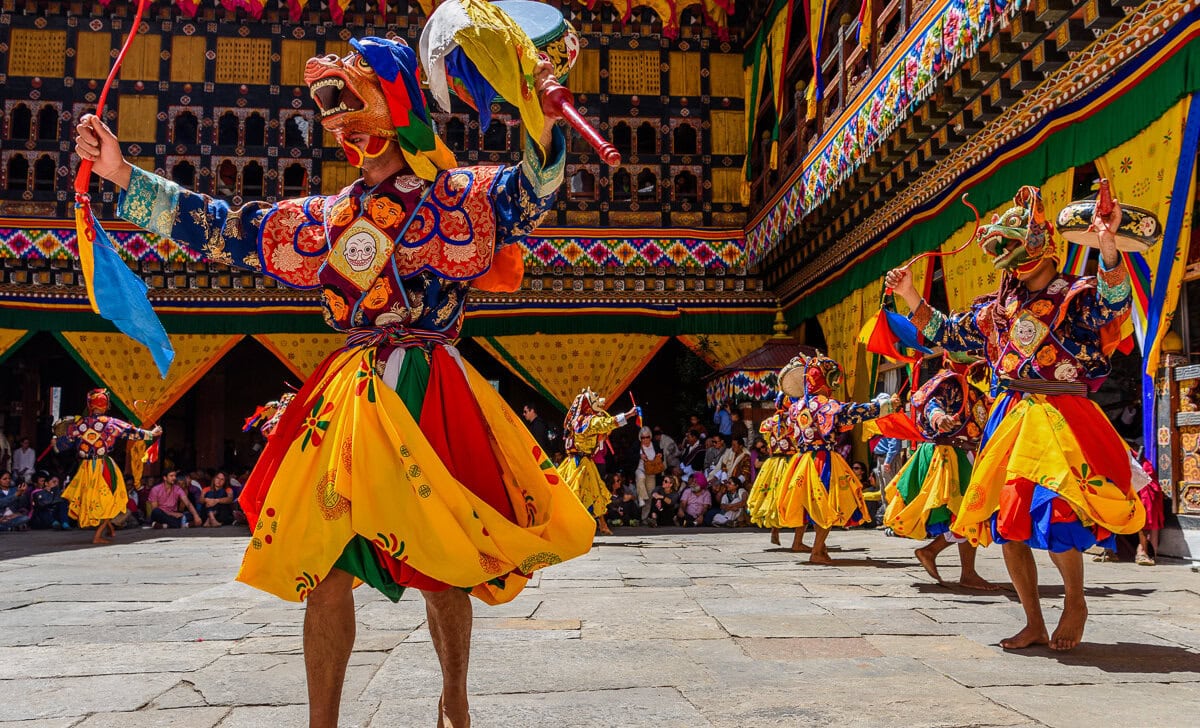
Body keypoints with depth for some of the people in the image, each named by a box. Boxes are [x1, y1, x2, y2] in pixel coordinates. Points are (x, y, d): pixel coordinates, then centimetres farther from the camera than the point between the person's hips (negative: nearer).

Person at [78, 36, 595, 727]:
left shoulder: (458, 195, 3)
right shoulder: (327, 217, 14)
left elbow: (529, 196, -14)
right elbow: (223, 229, 18)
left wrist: (543, 130, -35)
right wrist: (124, 175, 16)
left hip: (431, 397, -3)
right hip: (348, 403, 3)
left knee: (442, 567, 6)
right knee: (325, 566, 0)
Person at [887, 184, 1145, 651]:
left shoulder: (1079, 295, -2)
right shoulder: (996, 309, 13)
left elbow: (1114, 301, -25)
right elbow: (943, 333, 22)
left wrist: (1108, 247, -41)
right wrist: (909, 295, 12)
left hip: (1062, 420, -6)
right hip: (1010, 418, 6)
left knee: (1055, 521, -15)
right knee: (1005, 523, 5)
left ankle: (1075, 602, 16)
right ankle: (1034, 625, 19)